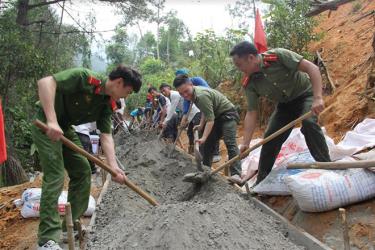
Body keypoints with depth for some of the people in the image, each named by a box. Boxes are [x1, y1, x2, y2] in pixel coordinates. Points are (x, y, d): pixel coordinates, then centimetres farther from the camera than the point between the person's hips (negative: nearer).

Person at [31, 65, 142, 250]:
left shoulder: (107, 105, -1)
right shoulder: (84, 77, -23)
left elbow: (106, 135, -6)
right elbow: (45, 82, -31)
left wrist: (113, 166, -19)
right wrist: (52, 121, -39)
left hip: (65, 128, 9)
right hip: (46, 124, -8)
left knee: (82, 171, 6)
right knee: (55, 176, -15)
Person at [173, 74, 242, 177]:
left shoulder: (201, 95, -28)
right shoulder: (193, 94, 3)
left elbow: (210, 120, -29)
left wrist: (203, 138, -32)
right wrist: (201, 125, 10)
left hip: (228, 115, -10)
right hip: (217, 116, 10)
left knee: (230, 143, -22)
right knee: (207, 143, 11)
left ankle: (236, 174, -27)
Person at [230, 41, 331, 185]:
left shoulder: (278, 56, -28)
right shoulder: (250, 84, -13)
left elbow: (312, 68, -28)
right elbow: (251, 114, -11)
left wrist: (318, 98, -38)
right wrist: (245, 144, -17)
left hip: (305, 94, -5)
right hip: (285, 103, 5)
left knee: (308, 123, -33)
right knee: (270, 138, 0)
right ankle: (261, 182, 14)